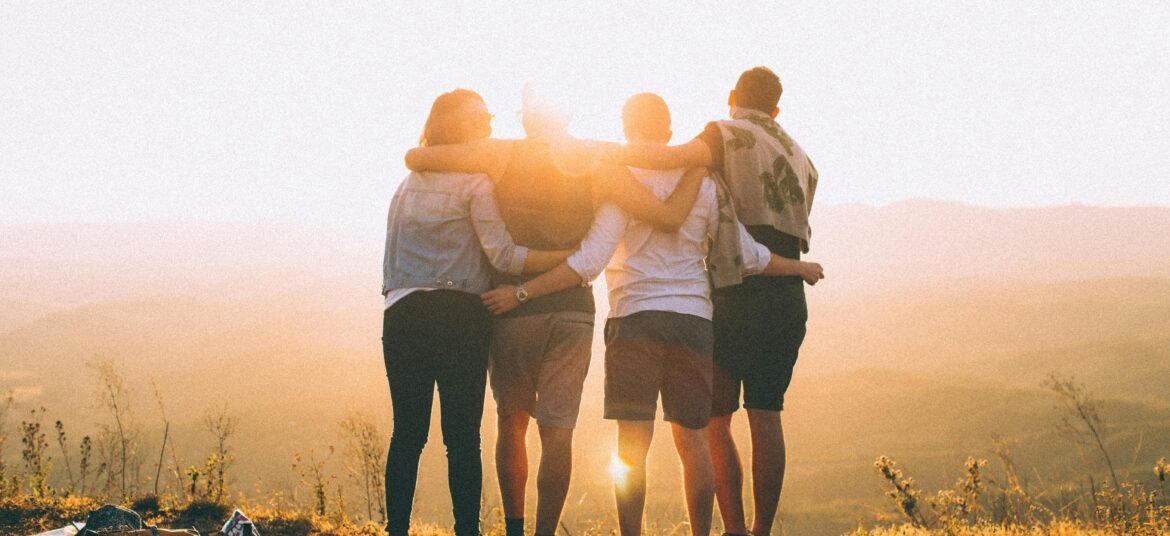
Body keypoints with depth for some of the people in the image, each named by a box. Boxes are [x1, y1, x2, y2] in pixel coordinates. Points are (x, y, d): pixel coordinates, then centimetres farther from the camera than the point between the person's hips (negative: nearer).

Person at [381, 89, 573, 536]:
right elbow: (503, 255, -10)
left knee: (407, 433, 5)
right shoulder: (474, 183, -2)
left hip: (401, 314, 5)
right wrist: (573, 257, -9)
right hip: (457, 317, -5)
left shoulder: (407, 185, 20)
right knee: (462, 436, -3)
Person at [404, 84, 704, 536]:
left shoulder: (503, 155, -4)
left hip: (513, 308, 0)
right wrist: (699, 163, 9)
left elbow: (415, 158, -6)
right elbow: (669, 217, -5)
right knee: (557, 431, 2)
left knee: (511, 422, 15)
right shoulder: (599, 164, -2)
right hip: (573, 310, 1)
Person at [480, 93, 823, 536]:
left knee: (632, 445, -5)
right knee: (692, 442, 10)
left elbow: (590, 262, -12)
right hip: (694, 321, 4)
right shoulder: (702, 186, 9)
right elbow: (748, 256, 13)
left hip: (636, 318, -4)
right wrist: (800, 267, 31)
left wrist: (521, 293, -10)